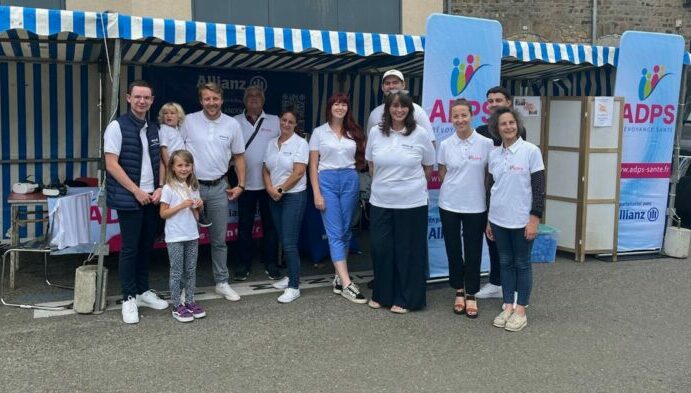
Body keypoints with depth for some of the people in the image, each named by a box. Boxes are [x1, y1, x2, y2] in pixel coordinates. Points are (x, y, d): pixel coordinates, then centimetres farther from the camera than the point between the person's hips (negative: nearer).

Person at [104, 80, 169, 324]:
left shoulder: (153, 129, 11)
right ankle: (129, 298, 9)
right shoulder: (117, 126, -8)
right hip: (129, 199, -6)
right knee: (130, 248, -1)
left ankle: (143, 291, 24)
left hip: (151, 198, 6)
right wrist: (136, 191, -14)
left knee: (146, 246, 12)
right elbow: (112, 165, -12)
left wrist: (160, 188, 1)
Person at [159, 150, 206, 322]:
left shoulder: (193, 187, 8)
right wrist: (181, 205, -19)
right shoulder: (168, 188, -9)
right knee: (177, 272, 2)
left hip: (192, 235, 5)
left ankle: (190, 302, 21)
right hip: (175, 237, -5)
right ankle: (177, 306, 9)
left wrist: (199, 205, -6)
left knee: (191, 270, 11)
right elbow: (163, 213, -10)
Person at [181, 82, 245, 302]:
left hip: (219, 188, 2)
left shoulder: (232, 124, 2)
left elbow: (239, 156, 10)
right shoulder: (189, 121, -5)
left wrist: (241, 185, 6)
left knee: (219, 240, 11)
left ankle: (222, 283, 21)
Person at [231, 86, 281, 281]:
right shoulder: (235, 122, 4)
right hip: (245, 182, 0)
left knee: (270, 224, 7)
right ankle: (243, 265, 16)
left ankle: (271, 264, 17)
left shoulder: (275, 122, 3)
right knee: (244, 225, 7)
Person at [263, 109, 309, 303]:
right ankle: (291, 276, 25)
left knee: (289, 242, -9)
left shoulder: (300, 143, -7)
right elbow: (266, 170, 10)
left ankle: (294, 287, -5)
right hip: (275, 198, 6)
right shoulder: (272, 144, 11)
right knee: (283, 240, 12)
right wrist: (270, 189, -7)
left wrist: (280, 189, -11)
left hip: (294, 196, -6)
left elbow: (298, 172, -14)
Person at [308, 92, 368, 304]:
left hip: (350, 180, 3)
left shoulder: (354, 132, 12)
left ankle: (338, 277, 17)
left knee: (346, 231, 5)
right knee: (335, 233, -8)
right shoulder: (319, 132, 4)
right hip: (327, 181, -3)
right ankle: (347, 284, -11)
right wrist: (316, 193, -7)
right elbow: (313, 165, 0)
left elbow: (361, 159, 17)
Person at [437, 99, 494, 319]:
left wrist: (474, 188, 0)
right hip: (449, 205, 2)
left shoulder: (486, 144, -7)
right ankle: (459, 292, 26)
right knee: (453, 250, 10)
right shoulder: (445, 145, 0)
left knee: (473, 251, 5)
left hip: (475, 207, -2)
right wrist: (456, 187, 1)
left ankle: (471, 295, 19)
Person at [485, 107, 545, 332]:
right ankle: (508, 306, 21)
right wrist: (489, 220, 11)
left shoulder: (531, 151, -8)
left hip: (522, 220, -4)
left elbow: (539, 187, -9)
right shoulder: (494, 154, 5)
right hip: (498, 220, 4)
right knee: (505, 263, 11)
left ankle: (520, 311, 15)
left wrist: (535, 218, -13)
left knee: (522, 264, 7)